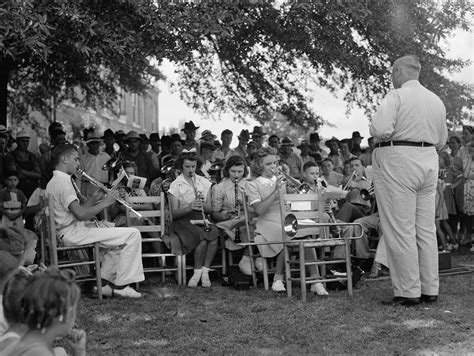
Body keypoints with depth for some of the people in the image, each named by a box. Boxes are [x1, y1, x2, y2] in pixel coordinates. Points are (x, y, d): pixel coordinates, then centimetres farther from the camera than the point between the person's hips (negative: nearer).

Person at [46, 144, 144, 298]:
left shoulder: (53, 183, 18)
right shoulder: (63, 182, -16)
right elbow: (81, 215, -25)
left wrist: (94, 198, 9)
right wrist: (105, 203, -13)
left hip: (67, 232, 11)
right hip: (73, 233, -11)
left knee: (119, 239, 27)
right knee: (133, 234, -13)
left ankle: (106, 283, 19)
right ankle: (121, 286, -7)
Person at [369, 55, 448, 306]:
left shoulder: (396, 96, -8)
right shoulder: (436, 100, 14)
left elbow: (380, 129, -20)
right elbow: (441, 141, 20)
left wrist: (379, 136, 1)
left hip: (398, 162, -7)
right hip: (429, 161, 7)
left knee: (400, 230, -3)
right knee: (426, 229, 10)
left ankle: (408, 292, -2)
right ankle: (430, 289, 14)